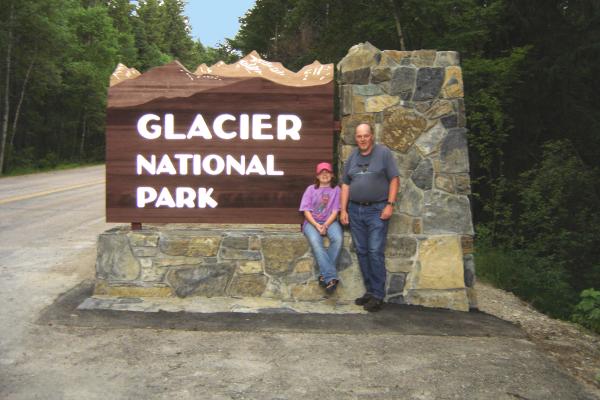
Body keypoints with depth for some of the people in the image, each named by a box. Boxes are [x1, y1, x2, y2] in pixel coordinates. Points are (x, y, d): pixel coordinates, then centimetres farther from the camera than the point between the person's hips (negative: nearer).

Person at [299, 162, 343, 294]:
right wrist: (317, 226, -14)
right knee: (315, 241, -33)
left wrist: (325, 225, -16)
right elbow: (306, 211, 2)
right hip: (312, 222, 0)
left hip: (329, 222, 1)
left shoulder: (336, 189, 8)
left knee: (338, 239, -33)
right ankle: (331, 277, -40)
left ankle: (324, 275, -27)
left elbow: (335, 211, 1)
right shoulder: (311, 189, 10)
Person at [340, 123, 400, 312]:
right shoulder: (352, 156, 13)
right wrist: (343, 209, 7)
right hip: (355, 210, 5)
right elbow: (345, 184, 13)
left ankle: (378, 295, -1)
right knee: (362, 252, 8)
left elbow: (394, 179, -3)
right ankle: (369, 291, 18)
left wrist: (390, 204, -11)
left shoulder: (383, 153, 0)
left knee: (375, 252, -8)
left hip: (377, 210, -5)